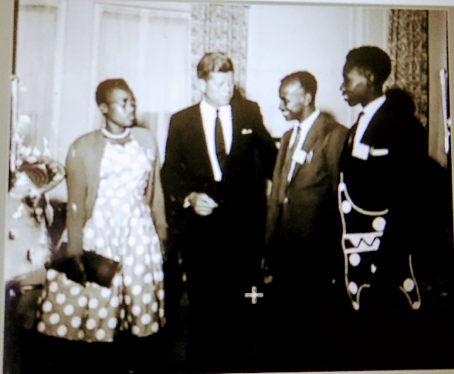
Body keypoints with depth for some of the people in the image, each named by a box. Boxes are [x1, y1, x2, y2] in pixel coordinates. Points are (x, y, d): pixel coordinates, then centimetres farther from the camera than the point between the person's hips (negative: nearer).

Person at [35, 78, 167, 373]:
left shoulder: (146, 139, 6)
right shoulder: (84, 147, -3)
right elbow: (76, 202, -3)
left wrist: (161, 227, 13)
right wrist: (75, 247, -5)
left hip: (139, 230, 3)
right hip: (99, 230, -2)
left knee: (141, 298, 4)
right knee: (99, 299, 1)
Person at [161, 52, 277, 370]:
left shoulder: (250, 112, 5)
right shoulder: (181, 121, 5)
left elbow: (269, 154, 18)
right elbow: (170, 172, 5)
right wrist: (189, 197, -11)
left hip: (244, 224, 0)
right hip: (200, 223, 0)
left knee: (240, 303, 7)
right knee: (203, 304, 9)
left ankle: (238, 358, 23)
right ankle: (201, 357, 27)